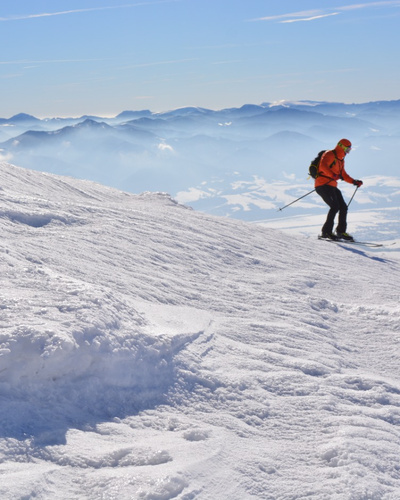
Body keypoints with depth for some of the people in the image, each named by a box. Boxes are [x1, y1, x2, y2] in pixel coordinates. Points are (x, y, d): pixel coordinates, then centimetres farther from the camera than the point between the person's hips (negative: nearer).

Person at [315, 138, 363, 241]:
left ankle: (341, 231, 13)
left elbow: (343, 175, 30)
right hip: (323, 185, -9)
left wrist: (354, 182, 18)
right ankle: (326, 232, -16)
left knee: (343, 207, 4)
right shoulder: (329, 155, -7)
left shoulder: (341, 160, 21)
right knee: (335, 207, -19)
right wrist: (334, 175, -35)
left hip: (332, 186, 9)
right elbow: (323, 166, -25)